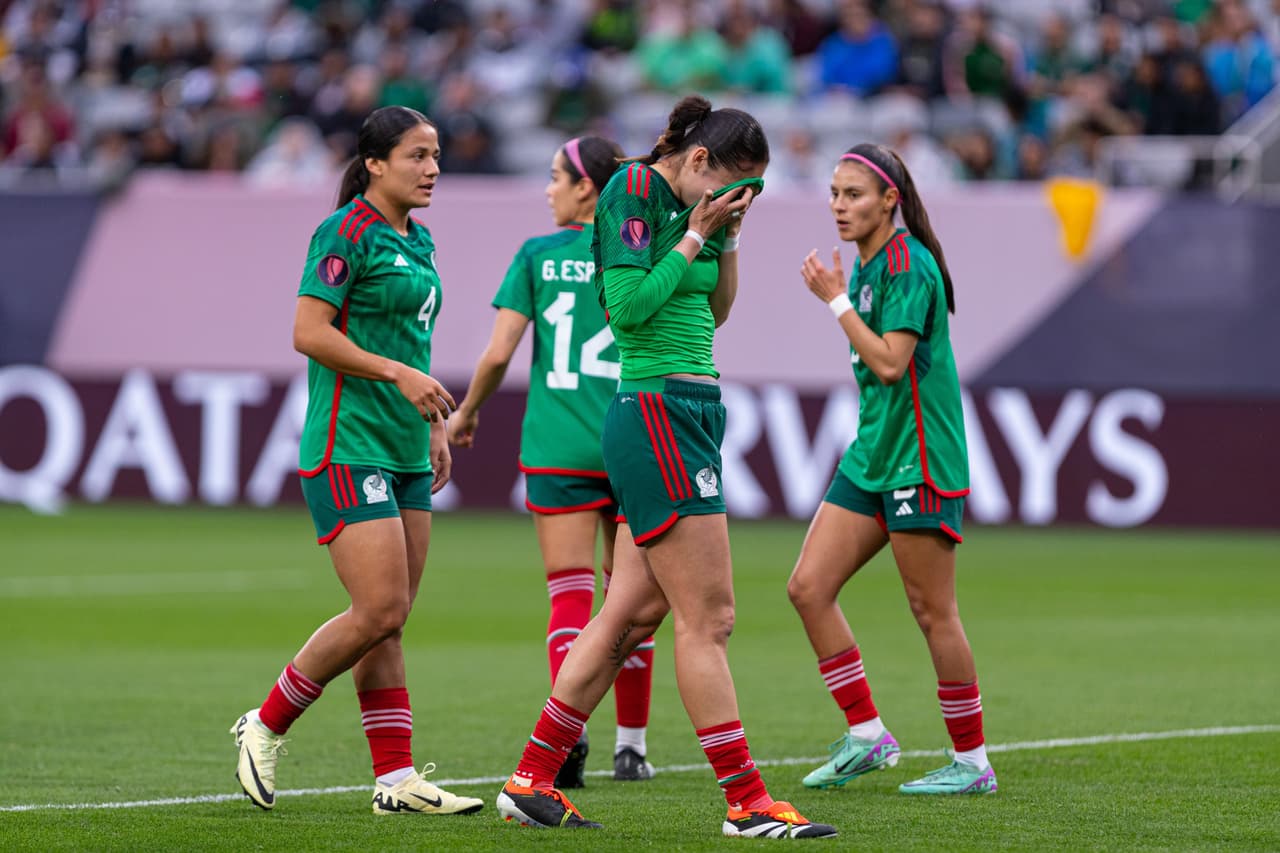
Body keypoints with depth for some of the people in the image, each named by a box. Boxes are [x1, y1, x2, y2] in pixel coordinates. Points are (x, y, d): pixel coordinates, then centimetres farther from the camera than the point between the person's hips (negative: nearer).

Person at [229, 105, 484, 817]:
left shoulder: (417, 242, 16)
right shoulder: (347, 233, -10)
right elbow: (310, 333, -17)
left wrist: (436, 427, 20)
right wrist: (400, 374, -20)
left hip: (404, 454, 9)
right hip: (348, 446, -9)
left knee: (391, 622, 5)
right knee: (380, 612, -13)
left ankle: (396, 778, 5)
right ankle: (267, 726, 3)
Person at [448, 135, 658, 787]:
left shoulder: (537, 256, 0)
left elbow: (499, 351, -2)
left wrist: (467, 411, 12)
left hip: (558, 444, -1)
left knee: (569, 595, -3)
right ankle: (631, 744, 16)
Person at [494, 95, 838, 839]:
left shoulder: (683, 203, 15)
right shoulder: (633, 190, -10)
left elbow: (716, 310, 23)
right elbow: (628, 304, -18)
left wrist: (727, 235, 9)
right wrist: (696, 235, -12)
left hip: (689, 414, 10)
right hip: (658, 411, -10)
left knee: (632, 611, 11)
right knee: (709, 619, -7)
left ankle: (532, 779, 15)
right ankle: (747, 803, -4)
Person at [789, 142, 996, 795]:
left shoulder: (909, 264, -14)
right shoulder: (865, 265, 13)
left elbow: (890, 363, -22)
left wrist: (837, 301, -16)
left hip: (919, 461, -9)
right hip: (870, 456, 9)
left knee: (932, 612, -4)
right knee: (808, 588, 1)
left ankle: (973, 761, 5)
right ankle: (866, 735, 8)